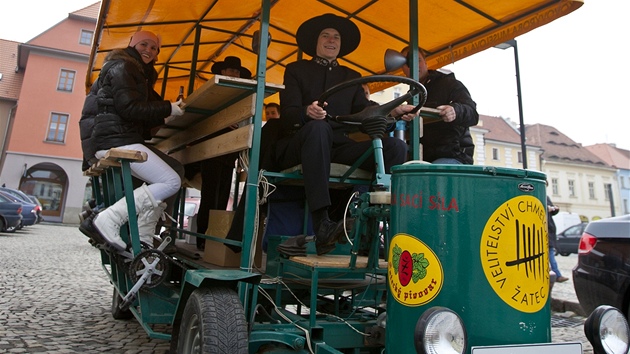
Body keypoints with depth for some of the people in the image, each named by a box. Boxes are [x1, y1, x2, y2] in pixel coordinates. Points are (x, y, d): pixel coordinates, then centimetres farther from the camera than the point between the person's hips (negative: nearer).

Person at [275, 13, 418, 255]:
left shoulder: (351, 77, 24)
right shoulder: (296, 70, 14)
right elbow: (287, 114, -2)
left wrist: (392, 111, -12)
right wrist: (307, 112, -26)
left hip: (338, 146, 4)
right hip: (299, 144, -3)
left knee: (396, 146, -18)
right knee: (318, 127, -39)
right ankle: (321, 225, -44)